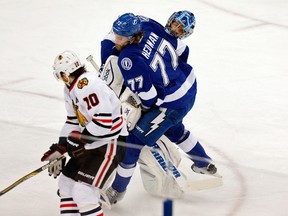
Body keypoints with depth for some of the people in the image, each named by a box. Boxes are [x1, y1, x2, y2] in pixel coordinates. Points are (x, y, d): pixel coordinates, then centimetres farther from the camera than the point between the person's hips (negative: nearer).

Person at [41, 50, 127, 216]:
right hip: (92, 144, 11)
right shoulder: (71, 89, 9)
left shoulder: (87, 84, -25)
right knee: (66, 181, 14)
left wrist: (79, 140, -20)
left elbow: (104, 120, -30)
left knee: (83, 190, -18)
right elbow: (73, 121, 18)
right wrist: (59, 149, 13)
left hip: (110, 144, -11)